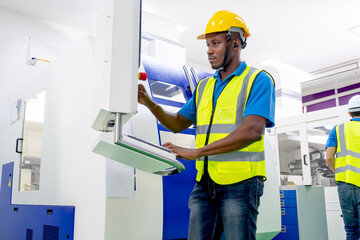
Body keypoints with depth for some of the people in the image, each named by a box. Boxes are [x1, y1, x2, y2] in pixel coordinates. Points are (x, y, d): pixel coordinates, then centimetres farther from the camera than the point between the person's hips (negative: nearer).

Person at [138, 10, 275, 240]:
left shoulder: (258, 80, -4)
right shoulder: (204, 86, 16)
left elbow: (253, 131, -19)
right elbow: (177, 124, 20)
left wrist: (197, 152, -22)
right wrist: (150, 103, 1)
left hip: (240, 183, -5)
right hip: (205, 183, 6)